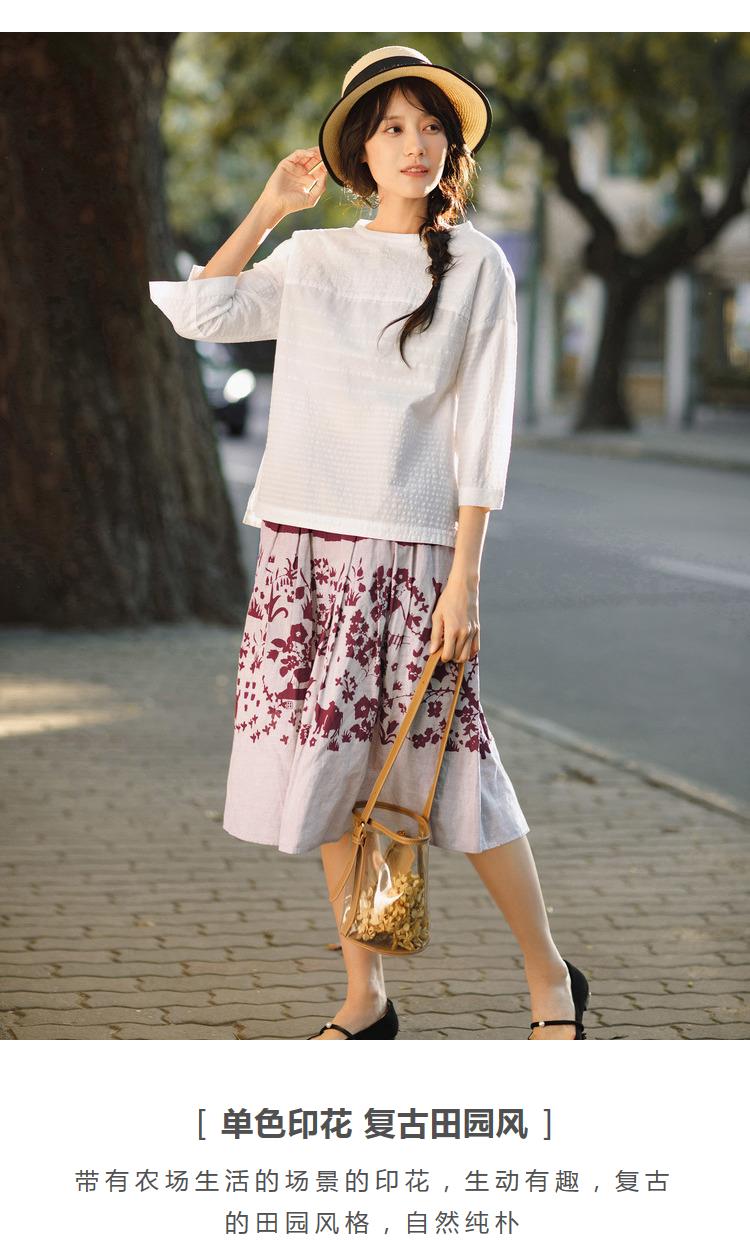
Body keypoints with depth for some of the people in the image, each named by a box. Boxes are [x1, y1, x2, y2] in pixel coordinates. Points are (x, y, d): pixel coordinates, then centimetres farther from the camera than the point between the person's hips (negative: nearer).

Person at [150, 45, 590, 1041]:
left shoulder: (477, 266, 2)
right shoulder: (313, 259, 12)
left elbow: (481, 436, -3)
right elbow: (198, 313, 2)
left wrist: (465, 577, -9)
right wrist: (267, 210, 4)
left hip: (411, 549, -4)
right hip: (305, 546, 4)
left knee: (447, 769, -5)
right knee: (333, 771, 5)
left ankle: (550, 977, 12)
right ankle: (365, 1002, 15)